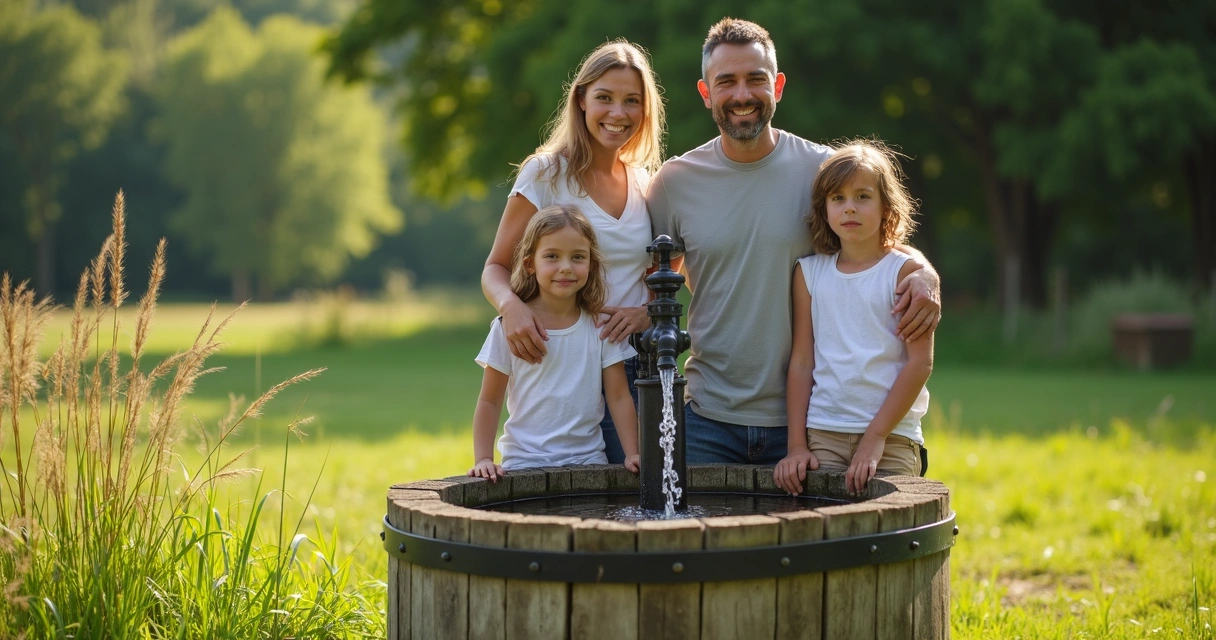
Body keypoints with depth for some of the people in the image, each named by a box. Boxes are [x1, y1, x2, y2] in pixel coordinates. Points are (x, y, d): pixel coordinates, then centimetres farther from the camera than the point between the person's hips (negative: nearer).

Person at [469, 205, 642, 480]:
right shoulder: (510, 327, -1)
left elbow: (619, 398, 6)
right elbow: (489, 402, 2)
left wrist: (632, 453, -6)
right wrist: (483, 460, -9)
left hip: (587, 457, 1)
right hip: (524, 461, -1)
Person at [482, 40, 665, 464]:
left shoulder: (647, 184, 10)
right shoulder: (546, 173, -3)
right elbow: (496, 268, -3)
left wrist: (646, 313, -5)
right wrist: (511, 305, -26)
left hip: (633, 368, 4)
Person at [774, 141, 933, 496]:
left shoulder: (905, 272, 0)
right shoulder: (809, 273, 11)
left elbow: (920, 362, -5)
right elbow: (801, 361, 9)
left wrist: (875, 438, -11)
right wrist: (797, 445, 1)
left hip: (892, 437, -2)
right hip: (823, 436, 2)